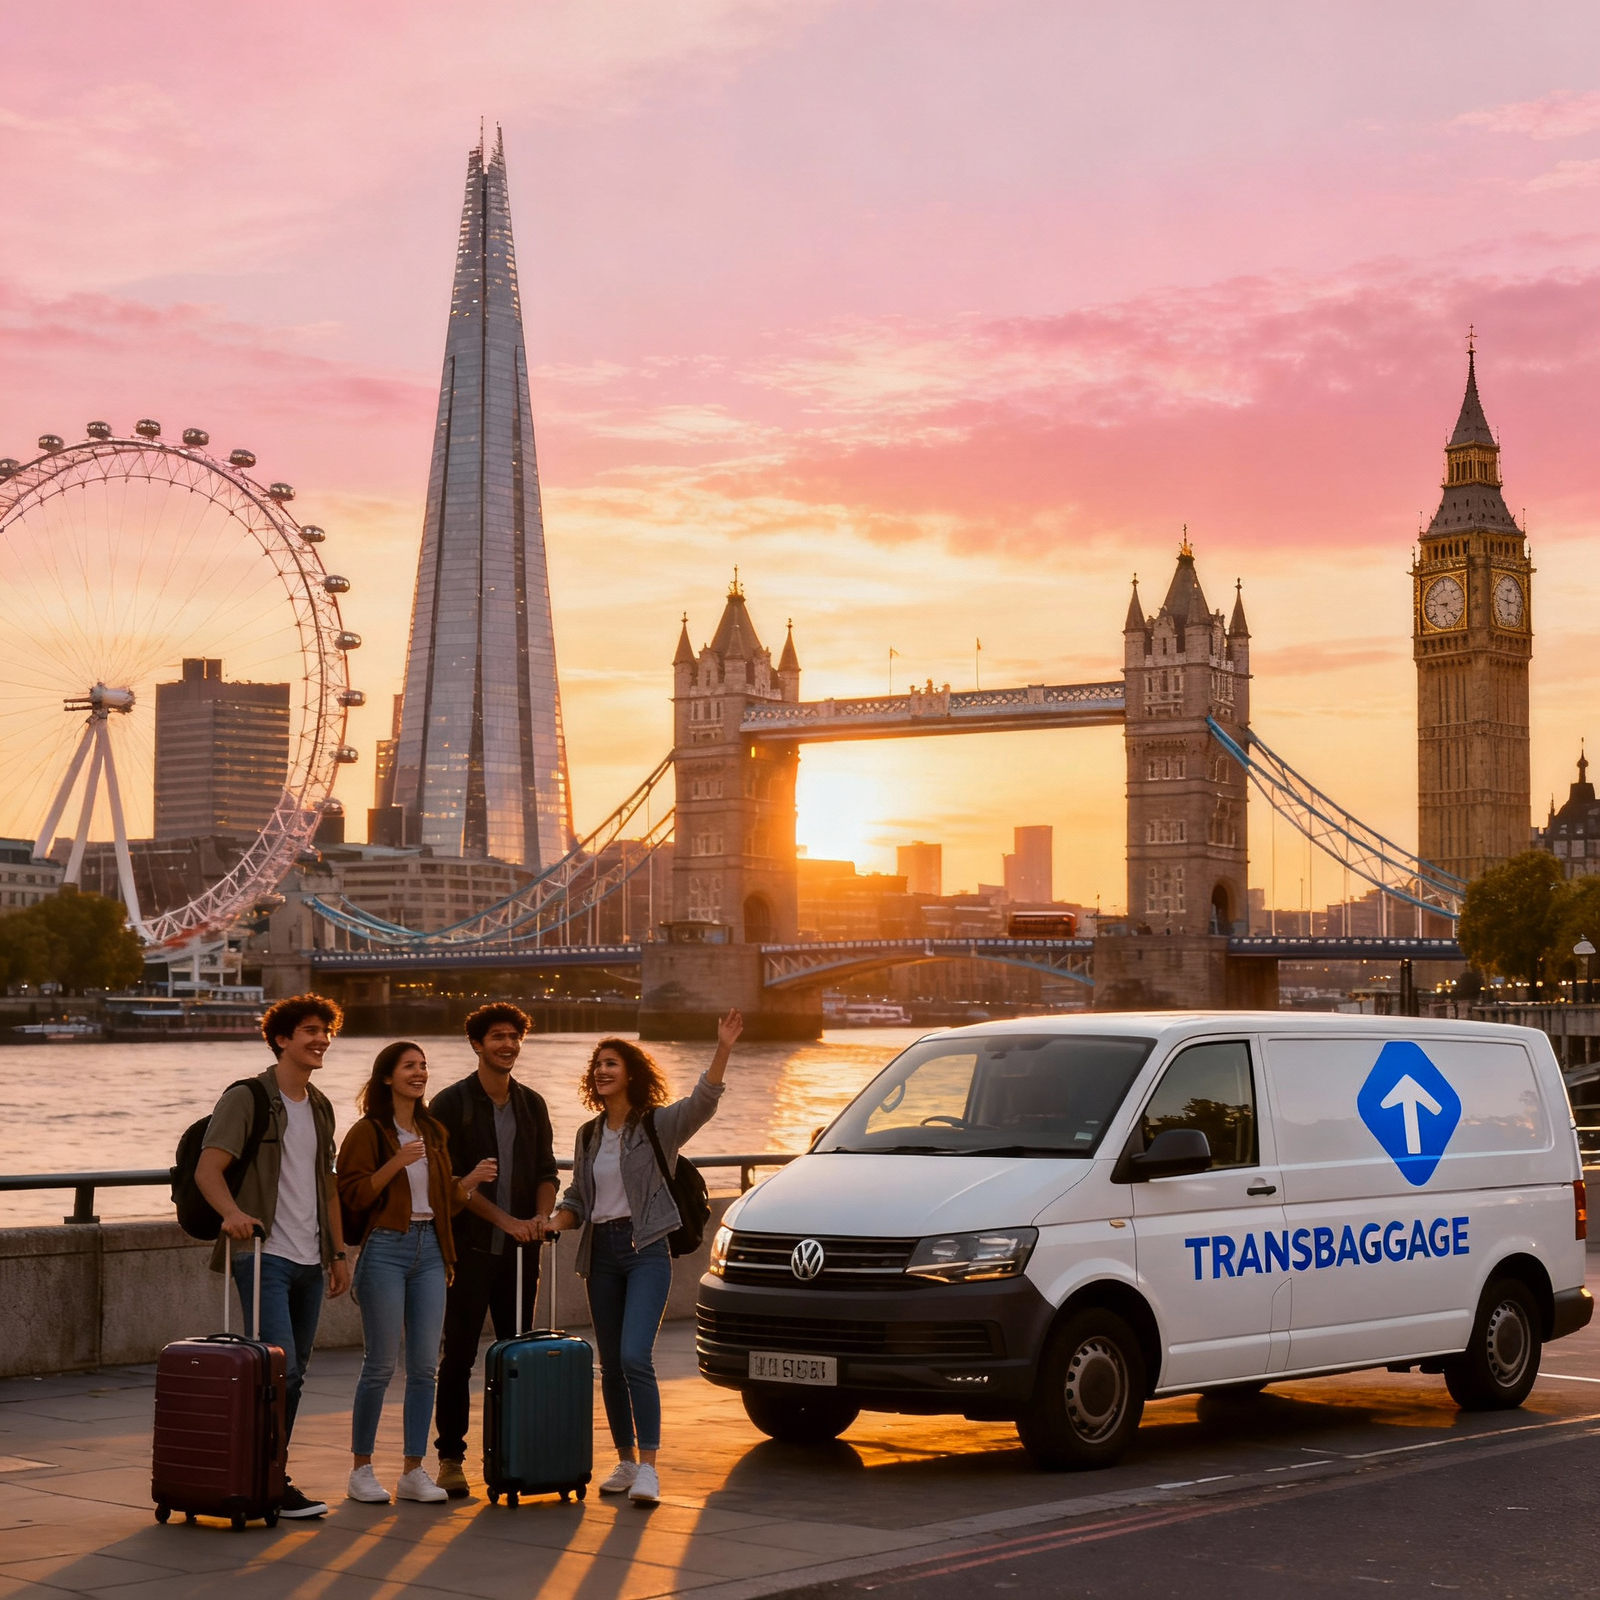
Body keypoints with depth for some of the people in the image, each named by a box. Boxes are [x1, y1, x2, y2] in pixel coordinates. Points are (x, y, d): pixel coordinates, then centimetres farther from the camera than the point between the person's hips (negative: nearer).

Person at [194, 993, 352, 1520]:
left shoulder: (319, 1107, 17)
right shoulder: (247, 1098, -6)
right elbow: (208, 1169, -16)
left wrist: (338, 1251, 19)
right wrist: (233, 1211, -34)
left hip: (309, 1260, 7)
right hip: (265, 1257, -7)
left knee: (293, 1375, 9)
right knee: (281, 1369, -14)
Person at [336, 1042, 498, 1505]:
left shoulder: (433, 1133, 16)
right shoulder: (368, 1132, -4)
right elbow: (353, 1196, -12)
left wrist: (471, 1181, 2)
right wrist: (396, 1163, -21)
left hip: (429, 1250, 6)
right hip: (385, 1249, -6)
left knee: (424, 1365, 3)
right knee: (380, 1365, -3)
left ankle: (413, 1471, 9)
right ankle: (360, 1470, 9)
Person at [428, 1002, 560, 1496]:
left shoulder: (532, 1104, 12)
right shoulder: (451, 1104, -3)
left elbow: (546, 1171, 14)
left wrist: (540, 1216, -7)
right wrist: (505, 1219, -15)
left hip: (519, 1250, 4)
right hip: (468, 1247, -4)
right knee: (458, 1355, -1)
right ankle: (451, 1457, 6)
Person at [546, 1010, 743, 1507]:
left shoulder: (659, 1124, -3)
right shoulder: (588, 1136, 14)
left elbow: (702, 1102, -21)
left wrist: (723, 1051, -35)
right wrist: (557, 1221, -2)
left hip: (645, 1249, -6)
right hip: (600, 1252, 6)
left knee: (635, 1357, -18)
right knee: (610, 1365, 8)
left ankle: (648, 1467, -17)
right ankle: (625, 1461, 19)